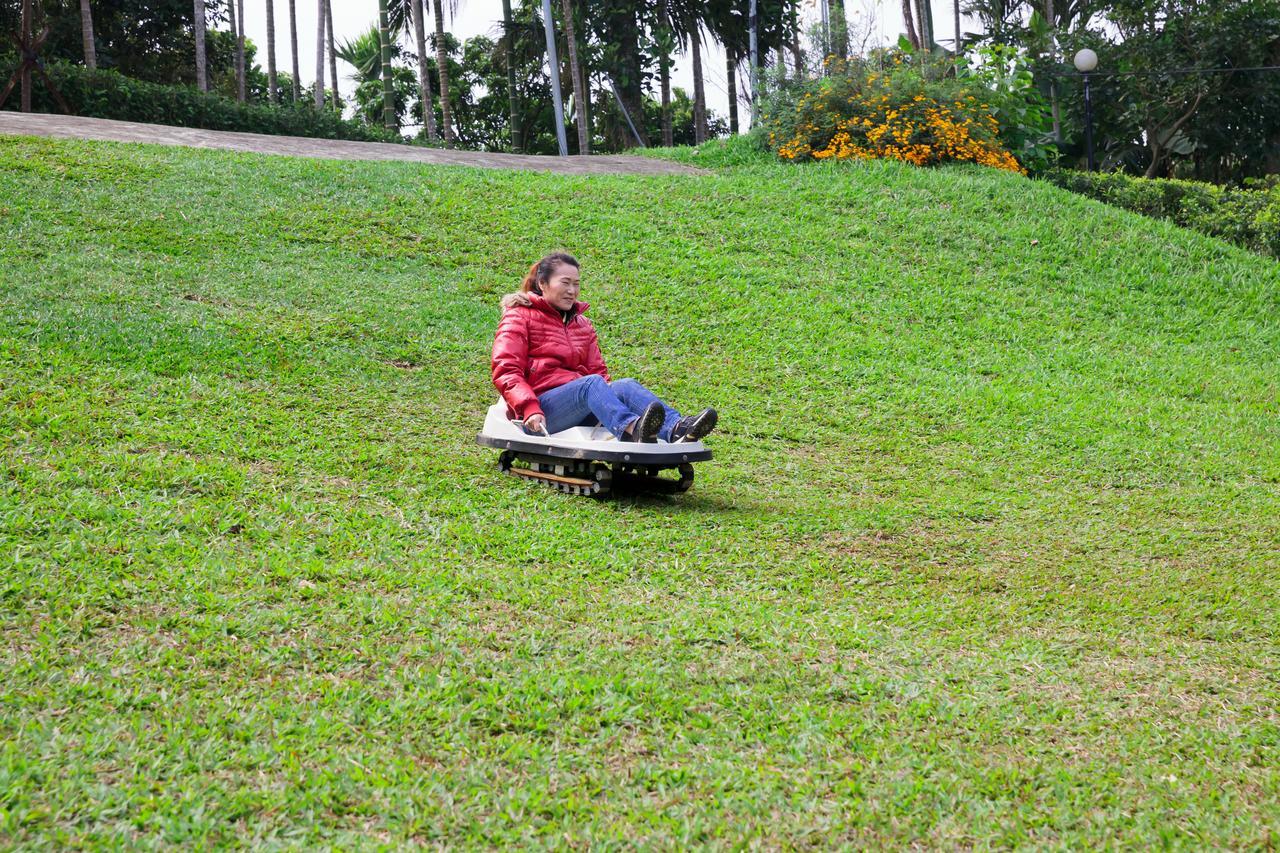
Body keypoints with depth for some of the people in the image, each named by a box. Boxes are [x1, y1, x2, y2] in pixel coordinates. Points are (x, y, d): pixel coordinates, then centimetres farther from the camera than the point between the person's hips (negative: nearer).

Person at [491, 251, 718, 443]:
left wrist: (610, 404, -1)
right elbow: (505, 373, -4)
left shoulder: (582, 325, 27)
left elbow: (598, 370, 21)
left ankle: (676, 428, -53)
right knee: (592, 383, -33)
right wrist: (530, 410, -20)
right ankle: (631, 429, -65)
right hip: (540, 412, -5)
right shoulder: (519, 317, 8)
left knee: (626, 386, -24)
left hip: (578, 412, 5)